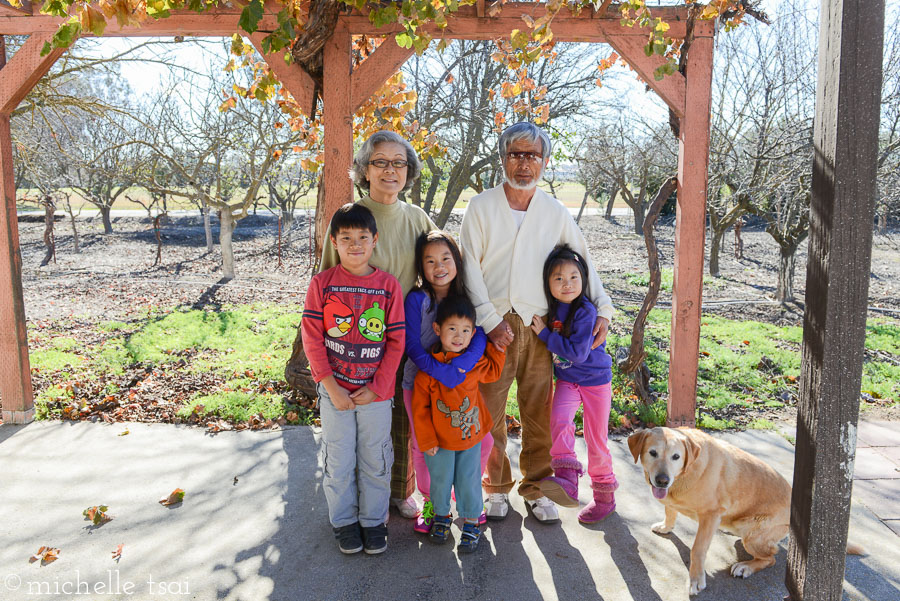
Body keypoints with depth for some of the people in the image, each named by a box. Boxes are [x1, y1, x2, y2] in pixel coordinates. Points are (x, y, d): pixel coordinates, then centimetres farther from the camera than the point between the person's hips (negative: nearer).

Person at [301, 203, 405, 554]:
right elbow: (311, 339, -6)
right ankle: (343, 520, 33)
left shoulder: (388, 285, -4)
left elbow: (396, 342, -3)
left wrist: (376, 387, -9)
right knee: (339, 462, 12)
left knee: (375, 461, 12)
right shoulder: (322, 284, -5)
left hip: (376, 392, 1)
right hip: (335, 392, 0)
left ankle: (373, 520, 32)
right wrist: (331, 387, -11)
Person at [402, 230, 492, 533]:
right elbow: (413, 347, -13)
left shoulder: (468, 296, -3)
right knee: (423, 445, 6)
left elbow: (480, 336, -12)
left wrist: (462, 363, -30)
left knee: (482, 439, 0)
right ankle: (430, 502, 31)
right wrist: (441, 372, -27)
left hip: (461, 383, 2)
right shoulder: (416, 299, -10)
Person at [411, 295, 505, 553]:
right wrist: (426, 440, -7)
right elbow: (420, 407, -10)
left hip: (471, 436, 2)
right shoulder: (428, 367, -17)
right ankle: (442, 515, 41)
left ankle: (471, 524, 31)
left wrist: (495, 346, 0)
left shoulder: (475, 362, -9)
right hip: (439, 440, -1)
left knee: (469, 481, 11)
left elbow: (493, 371, 13)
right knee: (440, 480, 16)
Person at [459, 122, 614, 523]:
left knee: (539, 413, 6)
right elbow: (469, 268, -3)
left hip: (539, 328, 2)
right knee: (489, 412, 4)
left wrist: (602, 309, 4)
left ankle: (536, 489, 23)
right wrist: (490, 320, -12)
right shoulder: (481, 207, 2)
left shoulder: (555, 213, 9)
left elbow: (582, 262, 15)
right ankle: (496, 488, 23)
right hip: (492, 325, -1)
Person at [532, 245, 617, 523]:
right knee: (559, 419, -25)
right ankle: (566, 479, -22)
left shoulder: (585, 311, -22)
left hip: (595, 379, -4)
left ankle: (605, 495, 22)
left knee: (596, 438, 4)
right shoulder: (551, 307, -2)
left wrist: (544, 334, -22)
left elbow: (578, 353, -26)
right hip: (567, 379, 4)